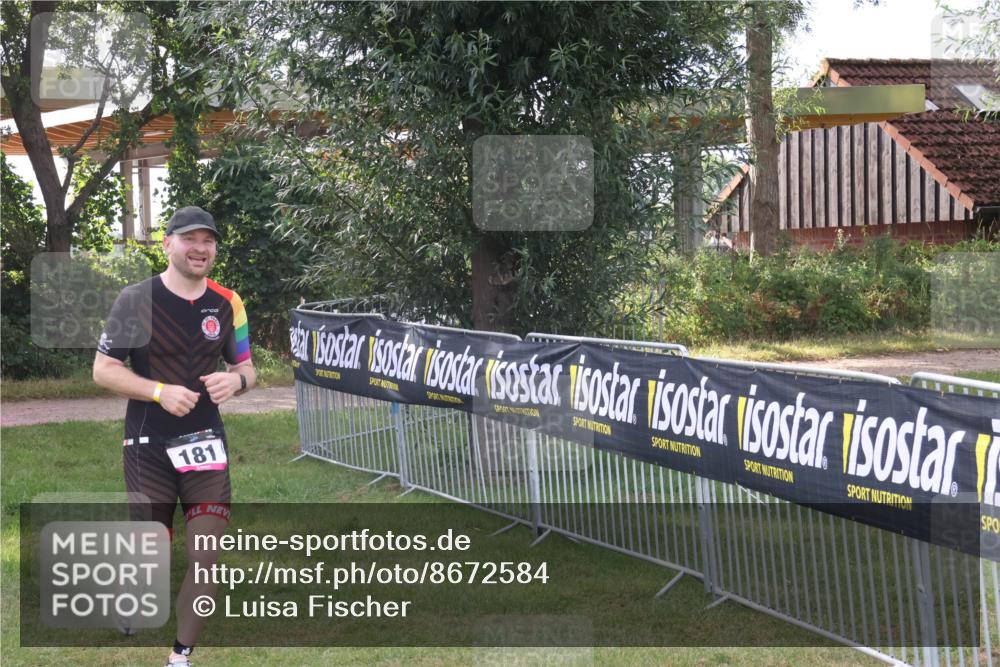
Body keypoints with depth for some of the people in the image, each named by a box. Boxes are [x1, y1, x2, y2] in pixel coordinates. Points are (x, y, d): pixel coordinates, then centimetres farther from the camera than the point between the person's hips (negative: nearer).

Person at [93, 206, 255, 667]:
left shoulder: (227, 303, 3)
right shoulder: (136, 298, -8)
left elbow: (245, 367, 12)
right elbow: (103, 370, -7)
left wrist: (235, 380, -12)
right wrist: (160, 392, -21)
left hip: (206, 443, 3)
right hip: (148, 447, -3)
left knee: (207, 558, -5)